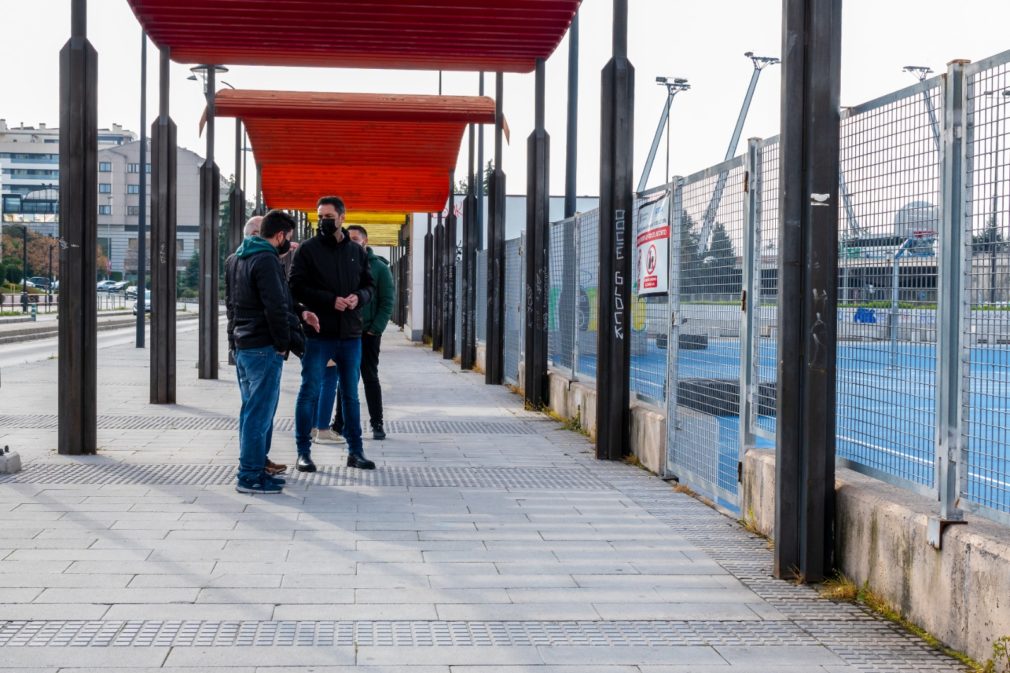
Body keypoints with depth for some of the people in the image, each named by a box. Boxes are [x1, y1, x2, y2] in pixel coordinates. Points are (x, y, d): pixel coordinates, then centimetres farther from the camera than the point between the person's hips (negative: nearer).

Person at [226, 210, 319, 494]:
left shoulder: (236, 258, 15)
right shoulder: (266, 260, -16)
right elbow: (275, 307, -22)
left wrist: (298, 313, 15)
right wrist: (284, 343, -10)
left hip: (241, 344, 10)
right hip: (263, 346, -10)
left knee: (251, 409, 16)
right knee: (260, 412, -5)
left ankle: (253, 468, 23)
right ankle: (251, 476, -3)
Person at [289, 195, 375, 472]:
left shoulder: (356, 251, 10)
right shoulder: (308, 249, -2)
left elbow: (369, 285, 14)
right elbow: (297, 287, -8)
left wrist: (359, 296, -9)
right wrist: (331, 300, -18)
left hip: (351, 335, 4)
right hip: (318, 333, -4)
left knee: (351, 395, 12)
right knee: (309, 392, 0)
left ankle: (355, 451, 21)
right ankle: (303, 452, 8)